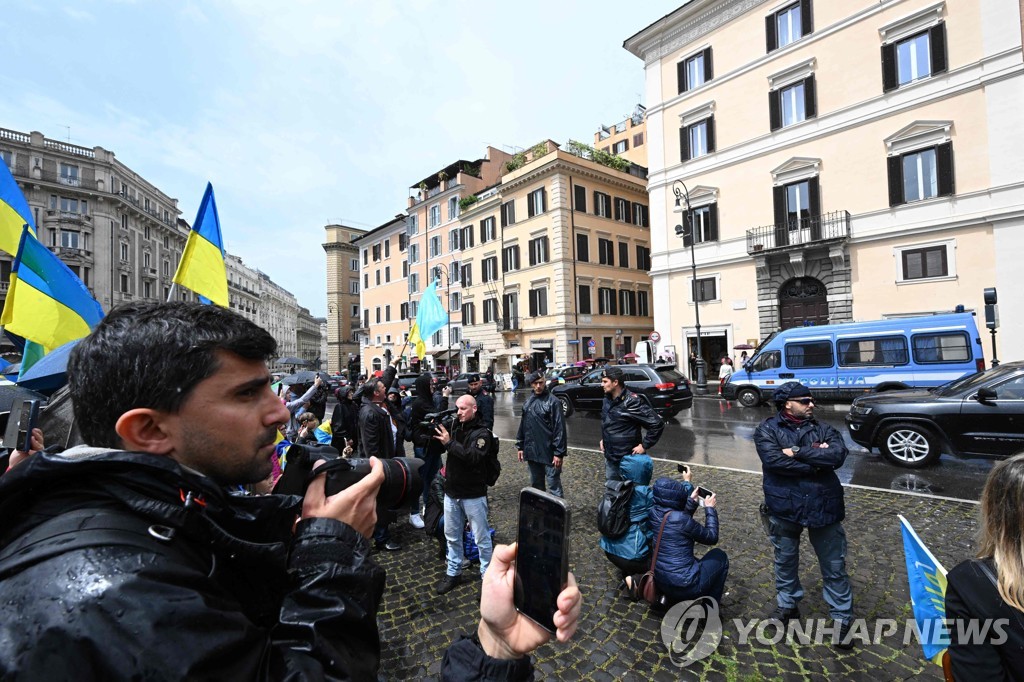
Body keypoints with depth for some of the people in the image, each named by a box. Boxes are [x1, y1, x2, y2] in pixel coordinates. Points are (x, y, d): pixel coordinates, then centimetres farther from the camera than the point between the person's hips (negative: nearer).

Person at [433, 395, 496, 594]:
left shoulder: (482, 432, -13)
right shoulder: (454, 426, 3)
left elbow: (474, 457, -29)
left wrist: (449, 443, -29)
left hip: (473, 495, -5)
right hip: (451, 492, 6)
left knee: (481, 538, 8)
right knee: (452, 536, 19)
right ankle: (453, 572, 37)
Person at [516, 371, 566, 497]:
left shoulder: (553, 401, -10)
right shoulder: (528, 402, 9)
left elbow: (559, 428, -13)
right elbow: (522, 425, 14)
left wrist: (559, 453, -16)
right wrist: (520, 446, 12)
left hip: (549, 452, -6)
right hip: (531, 452, 6)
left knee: (553, 485, 1)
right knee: (535, 484, 18)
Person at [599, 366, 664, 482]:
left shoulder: (632, 402, -22)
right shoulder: (608, 399, 3)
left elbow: (657, 424, -21)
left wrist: (644, 446, -17)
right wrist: (603, 438, 14)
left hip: (628, 459, -7)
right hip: (609, 457, 7)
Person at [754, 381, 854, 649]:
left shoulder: (822, 428, 2)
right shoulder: (767, 430, -7)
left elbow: (839, 454, -17)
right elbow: (774, 460, -23)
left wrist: (798, 452, -22)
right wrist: (817, 460, -18)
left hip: (824, 507, 1)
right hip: (784, 507, -1)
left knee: (834, 566, 13)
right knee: (785, 560, 17)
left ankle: (842, 617, 32)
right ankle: (787, 604, 38)